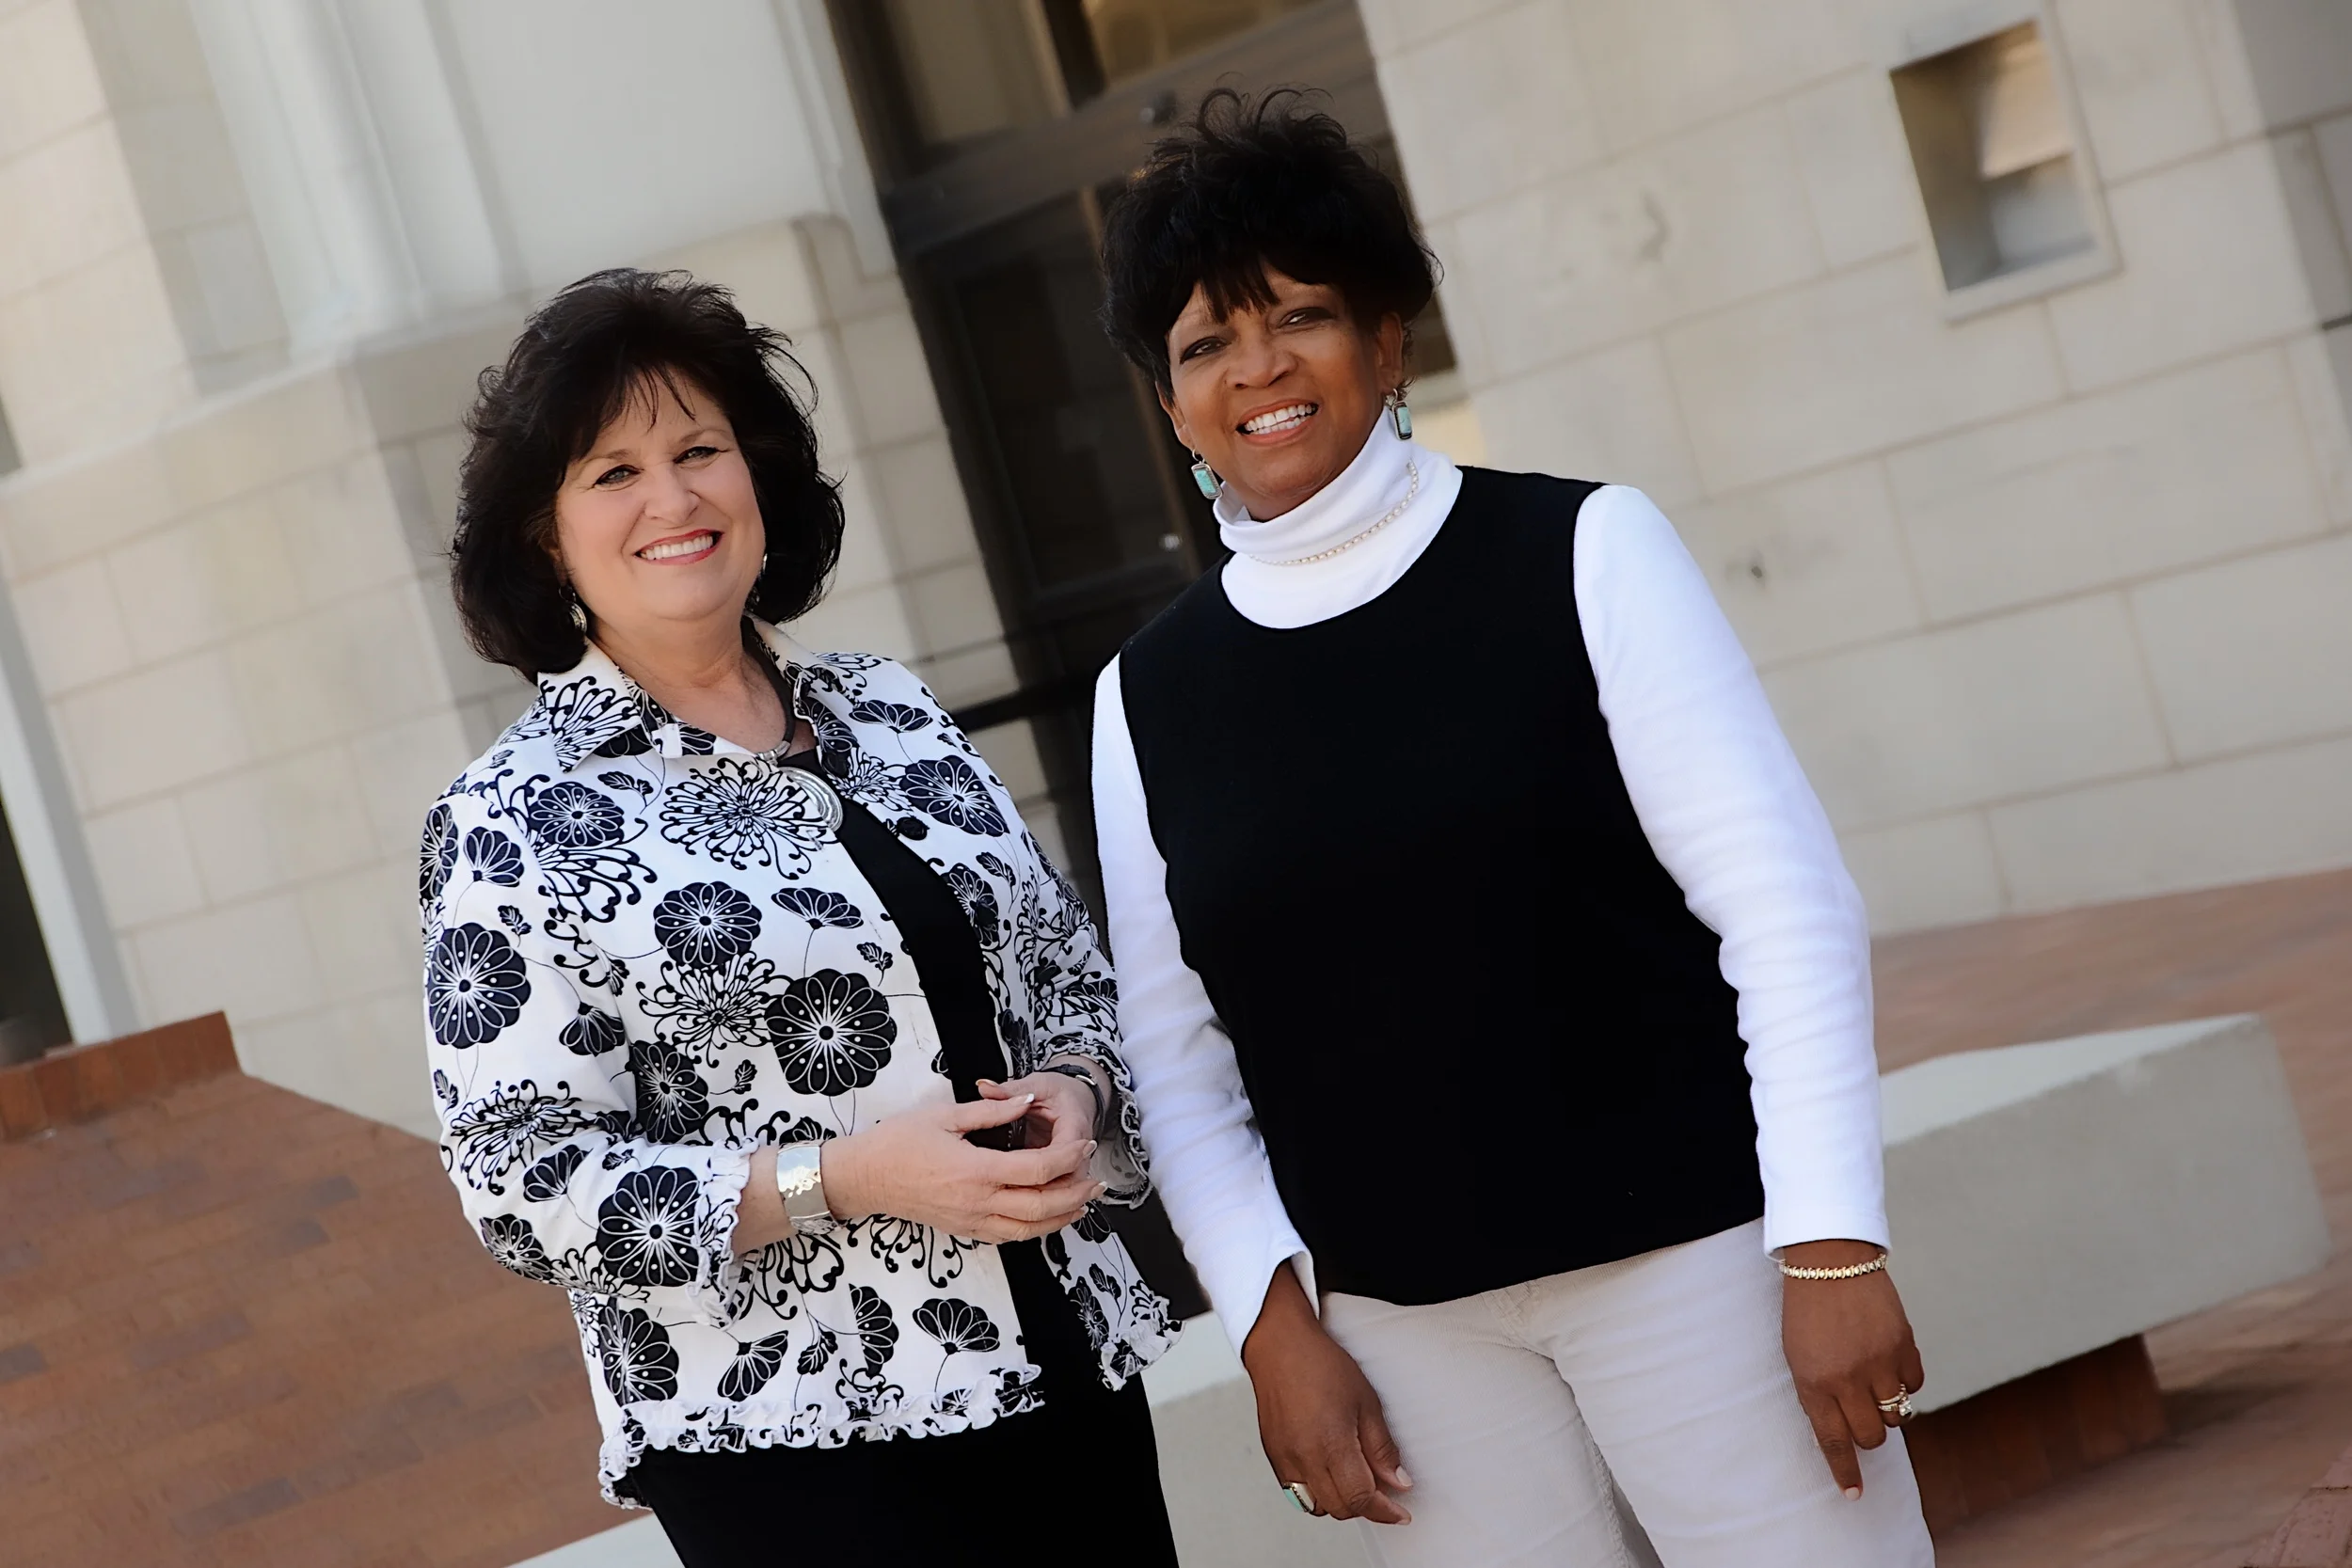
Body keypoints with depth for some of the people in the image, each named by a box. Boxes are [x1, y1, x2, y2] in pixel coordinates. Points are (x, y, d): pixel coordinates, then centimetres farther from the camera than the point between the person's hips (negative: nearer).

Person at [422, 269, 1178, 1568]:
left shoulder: (891, 713, 7)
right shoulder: (514, 824, -8)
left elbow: (1069, 973, 14)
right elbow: (522, 1185, -11)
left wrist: (1074, 1097, -7)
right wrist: (841, 1179, -19)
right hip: (787, 1447, -5)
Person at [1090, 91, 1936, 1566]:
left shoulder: (1579, 553, -3)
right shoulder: (1148, 697, 5)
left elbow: (1790, 911, -6)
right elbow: (1176, 1062, 8)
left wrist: (1832, 1247, -12)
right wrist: (1274, 1325, -2)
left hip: (1689, 1245, -2)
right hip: (1398, 1320, 2)